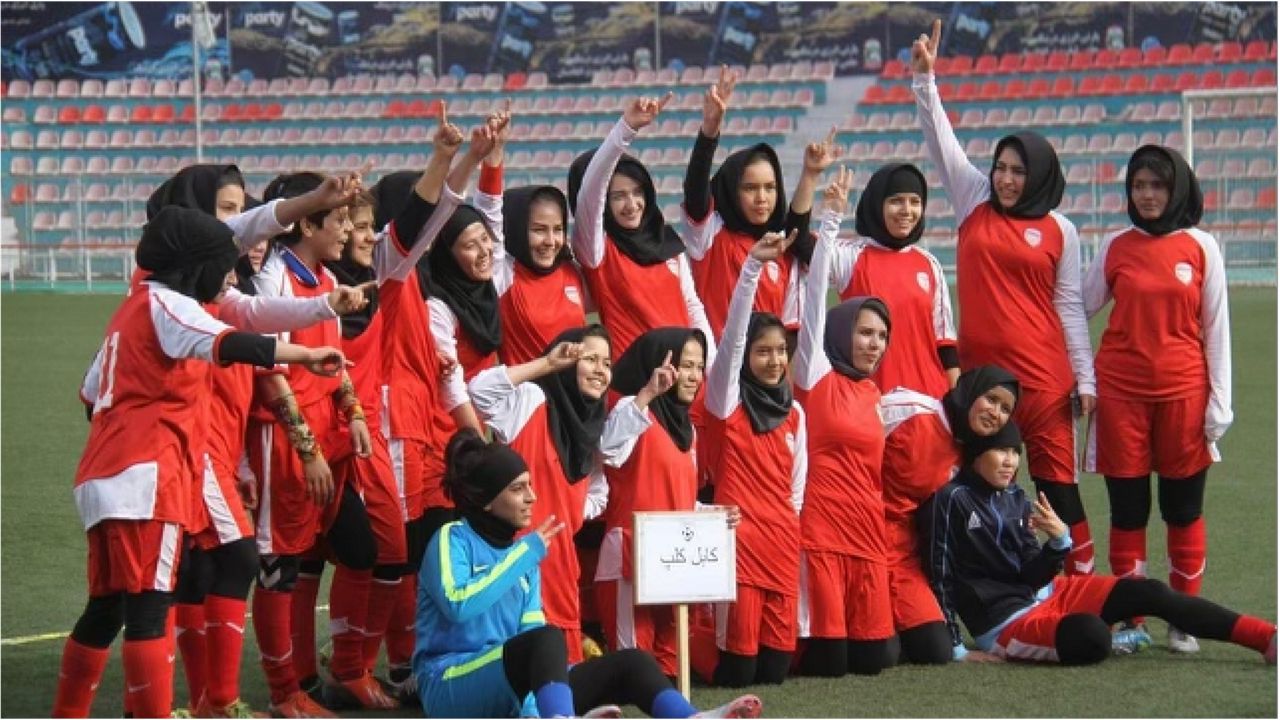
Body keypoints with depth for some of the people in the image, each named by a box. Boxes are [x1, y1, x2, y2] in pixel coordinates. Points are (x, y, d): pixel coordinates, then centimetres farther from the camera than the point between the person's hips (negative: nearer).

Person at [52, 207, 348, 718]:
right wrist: (304, 354, -32)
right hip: (145, 478, -10)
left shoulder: (134, 308, 22)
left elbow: (94, 387, 27)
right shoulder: (168, 303, -6)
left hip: (102, 475, 10)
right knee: (149, 609, -13)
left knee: (106, 608, 16)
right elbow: (224, 343, -25)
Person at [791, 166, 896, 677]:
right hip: (821, 527, -6)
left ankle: (847, 640, 28)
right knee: (828, 663, -10)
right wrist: (830, 221, -11)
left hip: (867, 530, 6)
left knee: (874, 659, 0)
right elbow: (815, 296, -8)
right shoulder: (817, 377, -1)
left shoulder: (872, 394, 16)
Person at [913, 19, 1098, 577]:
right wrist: (924, 78, -8)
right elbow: (940, 140, 2)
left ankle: (1081, 578, 6)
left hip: (1043, 373, -2)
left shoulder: (1059, 231, 4)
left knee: (1056, 480, 0)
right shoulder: (974, 204, 8)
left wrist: (1085, 379, 2)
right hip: (980, 367, 2)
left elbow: (1069, 307, 5)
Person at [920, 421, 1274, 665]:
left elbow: (1032, 577, 3)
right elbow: (940, 574, -13)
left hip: (1046, 594, 8)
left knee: (1149, 593, -8)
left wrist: (1059, 542, -16)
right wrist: (953, 647, -16)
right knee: (1092, 636, -35)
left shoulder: (1016, 499, 7)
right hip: (1004, 622, -8)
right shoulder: (950, 501, -13)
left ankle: (1267, 638, -13)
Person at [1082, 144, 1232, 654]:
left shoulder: (1201, 247, 2)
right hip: (1121, 389, 1)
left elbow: (1216, 328, 3)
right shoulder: (1116, 247, 6)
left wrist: (1219, 401, -1)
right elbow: (1081, 307, 13)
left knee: (1184, 507, 5)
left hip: (1183, 389, -1)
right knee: (1128, 507, 3)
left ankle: (1185, 621, 12)